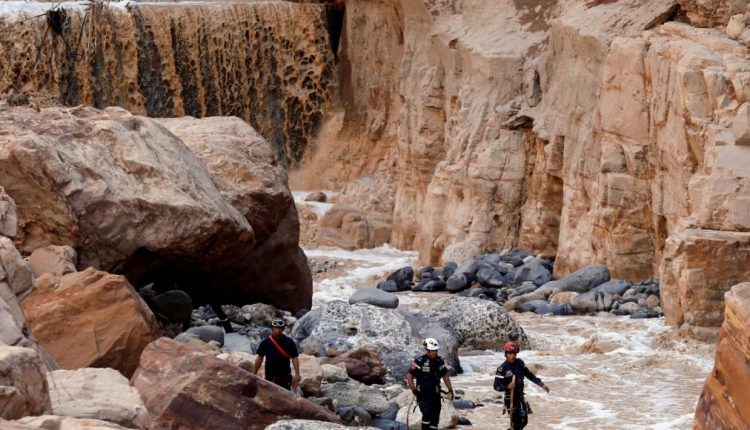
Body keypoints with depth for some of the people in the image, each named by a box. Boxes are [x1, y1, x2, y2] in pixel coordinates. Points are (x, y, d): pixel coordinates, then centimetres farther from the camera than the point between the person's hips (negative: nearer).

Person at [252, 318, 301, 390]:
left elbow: (294, 358, -3)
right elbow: (259, 358, 5)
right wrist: (254, 374, 4)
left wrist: (297, 375, -11)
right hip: (270, 376, 0)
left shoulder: (289, 342, -2)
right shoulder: (265, 343, -1)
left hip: (285, 376, 0)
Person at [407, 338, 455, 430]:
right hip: (423, 394, -5)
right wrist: (414, 390, -11)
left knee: (435, 418, 4)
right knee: (427, 413, -23)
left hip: (435, 394, 5)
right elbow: (409, 376, -9)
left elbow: (445, 376, 12)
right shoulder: (420, 361, -14)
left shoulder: (440, 361, 1)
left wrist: (450, 390, 5)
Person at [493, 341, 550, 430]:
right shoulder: (502, 369, -15)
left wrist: (541, 384, 5)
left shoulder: (520, 363, 0)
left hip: (520, 397, 6)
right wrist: (507, 386, -30)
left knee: (524, 421, 12)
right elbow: (496, 386, -13)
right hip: (511, 399, -6)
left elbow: (529, 375, 10)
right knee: (516, 423, -5)